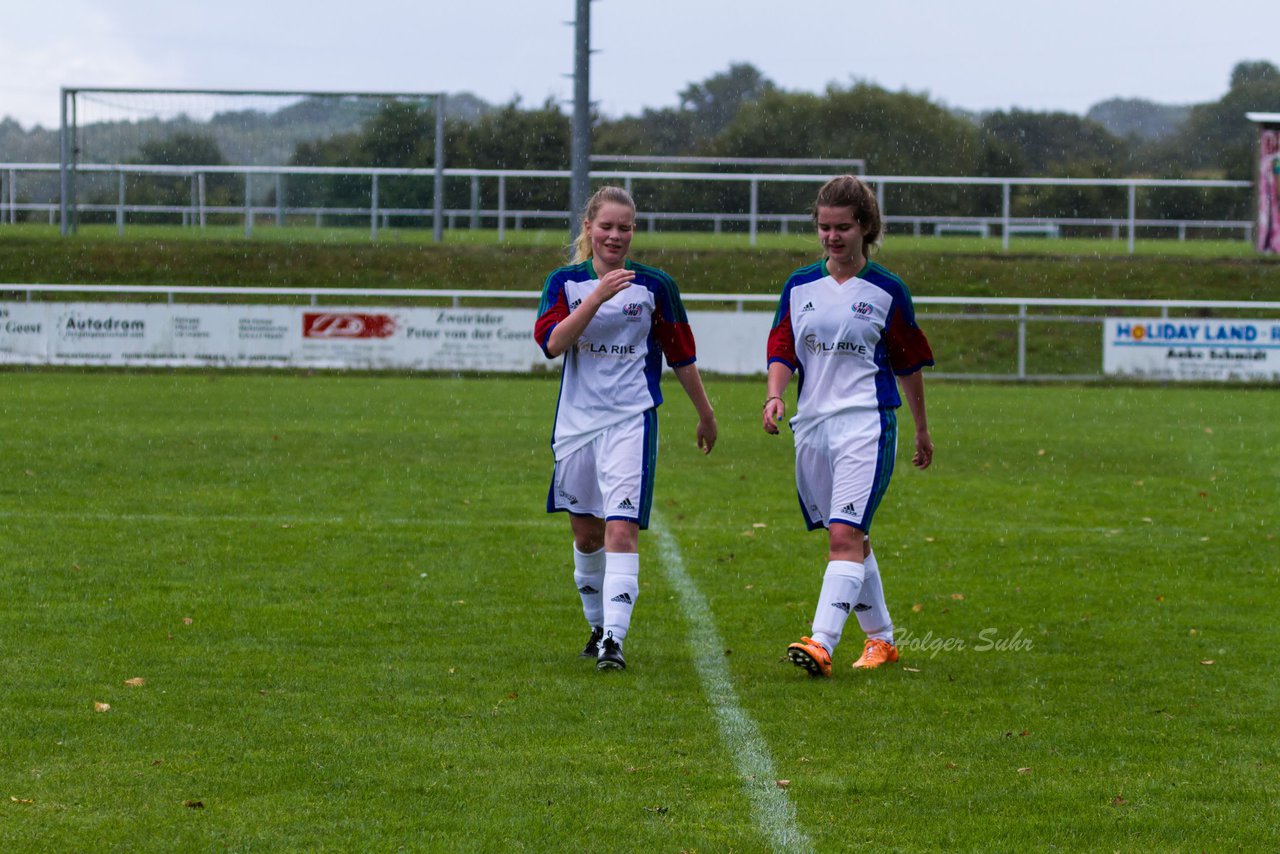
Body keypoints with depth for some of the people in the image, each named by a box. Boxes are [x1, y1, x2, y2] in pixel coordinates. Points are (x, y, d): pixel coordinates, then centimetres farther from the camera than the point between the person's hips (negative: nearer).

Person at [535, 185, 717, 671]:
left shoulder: (655, 286, 0)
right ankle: (598, 625, 33)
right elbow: (551, 342, -15)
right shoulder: (565, 282, 2)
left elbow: (681, 353, 11)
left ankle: (614, 639, -22)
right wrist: (598, 297, -23)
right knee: (585, 531, 13)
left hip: (631, 421, -3)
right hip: (576, 421, 3)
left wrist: (705, 413, 19)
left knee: (622, 528, -16)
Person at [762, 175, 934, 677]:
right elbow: (781, 351, 8)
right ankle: (880, 639, 25)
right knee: (852, 541, 12)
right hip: (812, 425, 5)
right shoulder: (800, 286, 9)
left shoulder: (887, 291, 1)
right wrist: (774, 395, -13)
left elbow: (909, 363, 9)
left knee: (844, 536, -17)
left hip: (866, 427, -5)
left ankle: (822, 644, -28)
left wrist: (922, 430, 16)